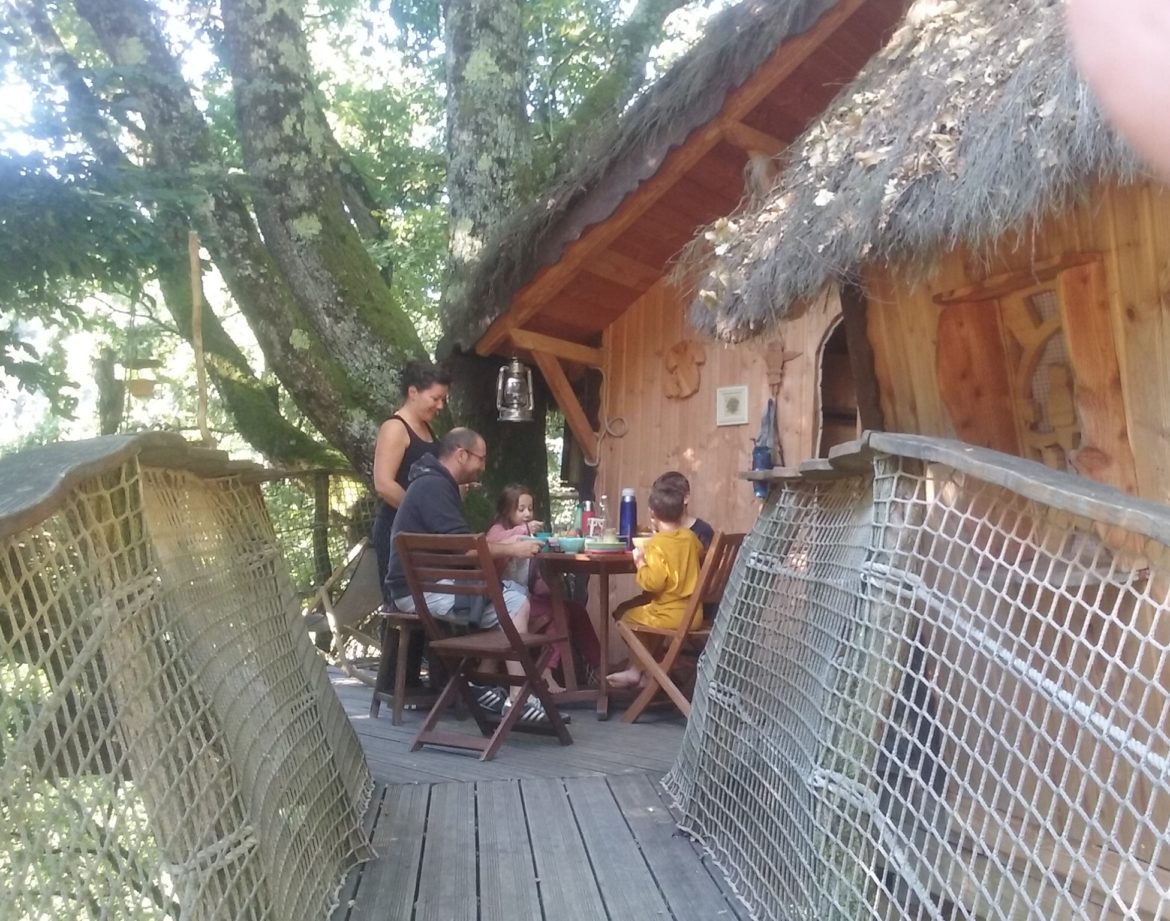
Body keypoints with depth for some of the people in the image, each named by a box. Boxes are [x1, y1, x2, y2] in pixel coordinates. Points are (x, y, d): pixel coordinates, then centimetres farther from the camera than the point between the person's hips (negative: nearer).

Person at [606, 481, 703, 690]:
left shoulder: (657, 543, -18)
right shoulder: (690, 537, 4)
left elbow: (653, 582, -27)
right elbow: (700, 552, 29)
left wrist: (640, 562, -11)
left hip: (670, 616, -7)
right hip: (693, 615, 7)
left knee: (628, 618, 17)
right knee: (642, 614, 29)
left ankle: (641, 671, 24)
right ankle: (637, 670, 30)